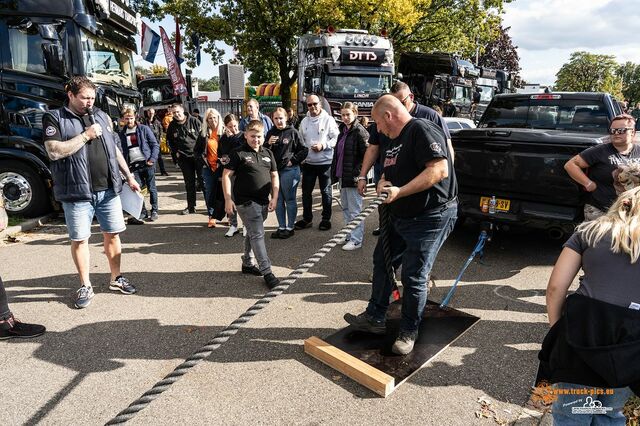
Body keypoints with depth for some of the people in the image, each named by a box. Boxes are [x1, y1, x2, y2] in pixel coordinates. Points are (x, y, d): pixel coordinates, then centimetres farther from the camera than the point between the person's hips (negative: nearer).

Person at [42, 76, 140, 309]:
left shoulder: (101, 117, 13)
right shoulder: (55, 118, -1)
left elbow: (115, 150, 18)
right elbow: (54, 152, -14)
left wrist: (129, 176, 15)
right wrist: (85, 135, -14)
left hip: (108, 189, 4)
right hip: (77, 192, -4)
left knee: (112, 234, 9)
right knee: (79, 239, 5)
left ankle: (116, 278, 23)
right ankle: (85, 286, 18)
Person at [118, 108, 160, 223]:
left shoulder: (144, 129, 2)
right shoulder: (122, 134, 11)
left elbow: (155, 145, 0)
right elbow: (121, 152, 13)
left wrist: (152, 159, -11)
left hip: (147, 163, -2)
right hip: (133, 166, 3)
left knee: (151, 188, 4)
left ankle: (154, 211, 15)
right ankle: (143, 212, 11)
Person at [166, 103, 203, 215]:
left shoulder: (194, 121, -5)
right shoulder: (172, 126, 5)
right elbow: (169, 141, 18)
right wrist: (176, 152, 6)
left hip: (198, 155, -3)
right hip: (184, 158, 3)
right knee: (189, 183, 9)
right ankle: (191, 207, 18)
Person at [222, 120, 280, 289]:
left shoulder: (268, 153, 10)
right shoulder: (238, 153, -7)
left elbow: (274, 176, 12)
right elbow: (226, 175, -8)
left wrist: (274, 197, 3)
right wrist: (228, 199, -14)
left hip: (263, 201, 6)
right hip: (245, 201, -6)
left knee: (252, 233, 19)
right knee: (258, 234, -9)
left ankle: (247, 263, 35)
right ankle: (266, 272, -5)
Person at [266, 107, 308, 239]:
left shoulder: (293, 132, -6)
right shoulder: (271, 133, 9)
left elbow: (304, 150, -4)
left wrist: (293, 161, -7)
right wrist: (268, 143, -8)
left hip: (289, 170, -5)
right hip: (274, 170, 6)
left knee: (289, 199, 4)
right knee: (278, 200, 11)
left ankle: (290, 227, 14)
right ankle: (281, 227, 22)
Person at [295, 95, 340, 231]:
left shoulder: (328, 120, -5)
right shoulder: (304, 121, 8)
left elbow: (336, 138, -8)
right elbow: (300, 140, 13)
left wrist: (323, 145, -18)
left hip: (325, 162, -4)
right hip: (308, 162, 4)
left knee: (326, 191, 7)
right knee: (306, 191, 10)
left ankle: (326, 219, 20)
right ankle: (307, 218, 23)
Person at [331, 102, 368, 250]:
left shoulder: (359, 131, -13)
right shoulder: (343, 131, 14)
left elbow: (367, 156, -17)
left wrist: (357, 174, -20)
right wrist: (335, 172, 15)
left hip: (352, 177, -9)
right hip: (342, 176, 9)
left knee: (355, 209, 0)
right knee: (345, 207, 18)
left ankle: (356, 239, 11)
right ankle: (349, 235, 31)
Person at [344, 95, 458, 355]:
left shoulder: (422, 130, -17)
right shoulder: (395, 139, 14)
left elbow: (439, 170, -28)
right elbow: (389, 171, 22)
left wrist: (399, 192, -27)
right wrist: (383, 182, -3)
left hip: (431, 217, -10)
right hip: (400, 215, 10)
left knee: (413, 276, -4)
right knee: (381, 260, 14)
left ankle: (409, 332, 17)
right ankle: (374, 318, 27)